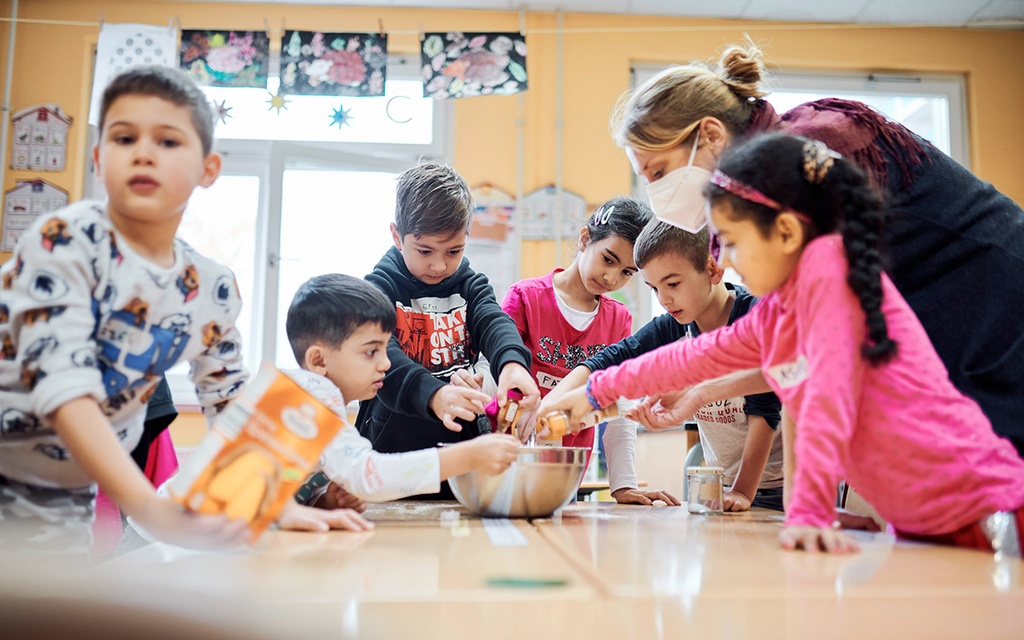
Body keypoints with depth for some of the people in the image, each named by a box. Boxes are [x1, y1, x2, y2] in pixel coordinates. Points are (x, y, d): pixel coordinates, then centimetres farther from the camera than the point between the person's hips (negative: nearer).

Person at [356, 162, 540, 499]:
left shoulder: (470, 285, 10)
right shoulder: (379, 289, -5)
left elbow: (494, 321, -12)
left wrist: (512, 362, -39)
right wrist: (433, 394, -46)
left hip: (465, 450, 3)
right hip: (393, 449, -3)